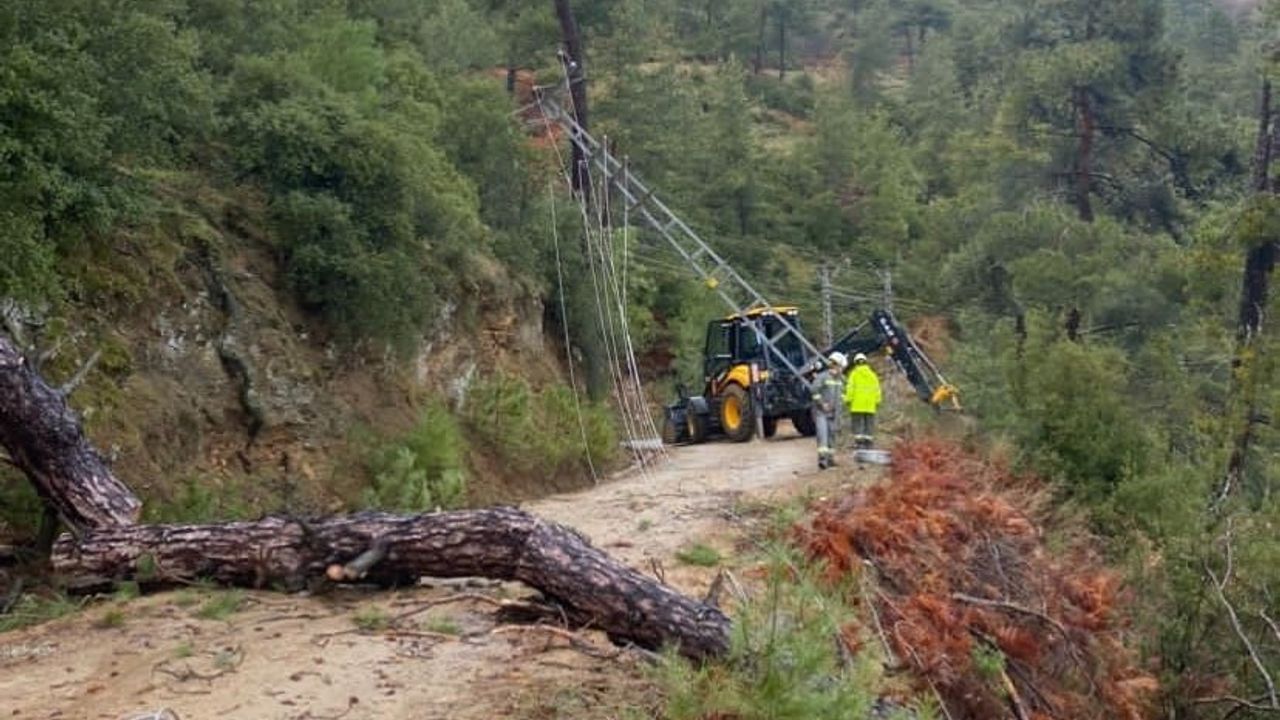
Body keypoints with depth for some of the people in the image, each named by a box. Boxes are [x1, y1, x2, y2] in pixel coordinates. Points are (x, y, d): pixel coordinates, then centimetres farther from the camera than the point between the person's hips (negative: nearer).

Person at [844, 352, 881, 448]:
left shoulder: (854, 374, -2)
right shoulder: (872, 374, 9)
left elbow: (850, 389, -7)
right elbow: (877, 390, 8)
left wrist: (848, 400, -2)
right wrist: (877, 402, 13)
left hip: (857, 405, -3)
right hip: (870, 406, 3)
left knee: (858, 424, -3)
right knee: (869, 425, 7)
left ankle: (859, 442, -11)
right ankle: (867, 443, 4)